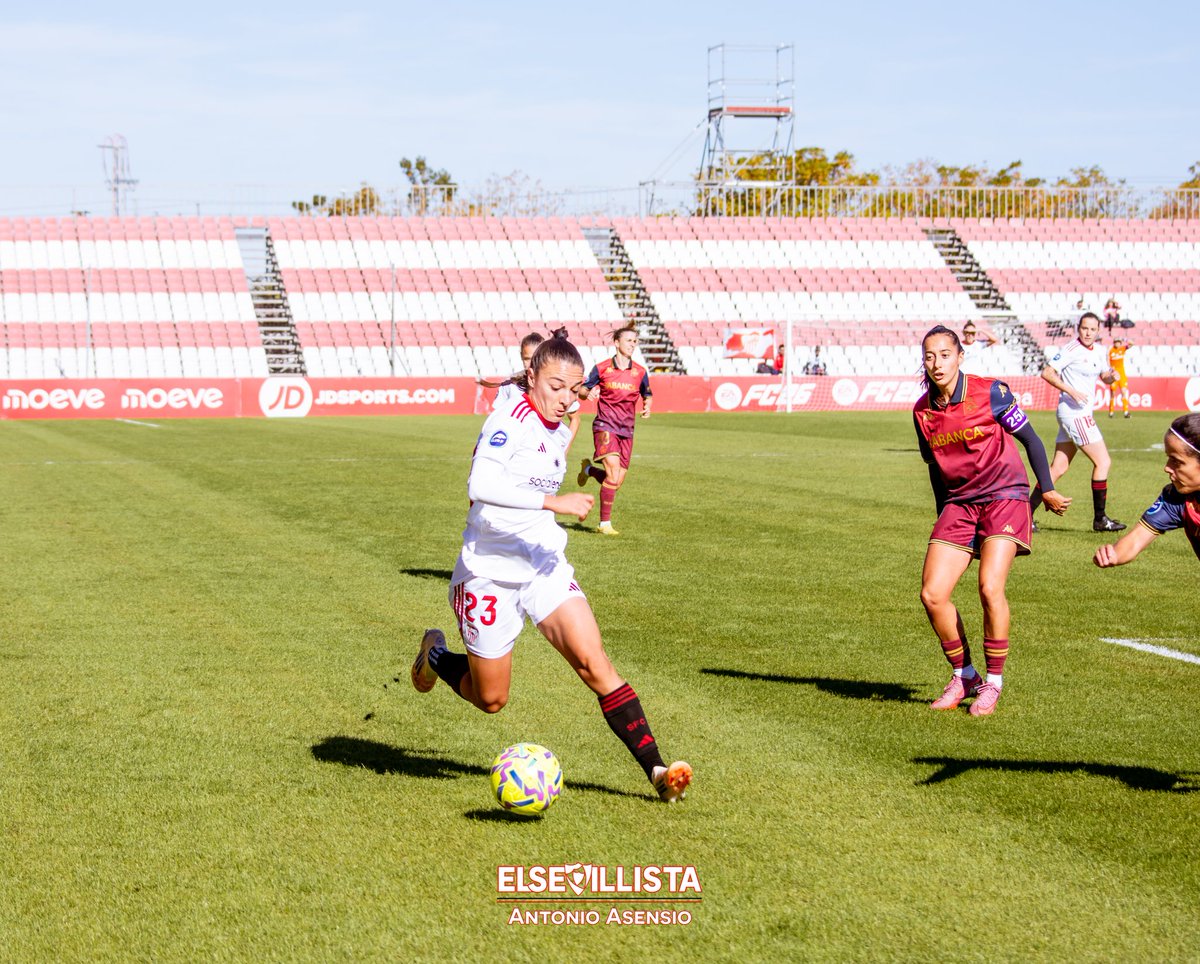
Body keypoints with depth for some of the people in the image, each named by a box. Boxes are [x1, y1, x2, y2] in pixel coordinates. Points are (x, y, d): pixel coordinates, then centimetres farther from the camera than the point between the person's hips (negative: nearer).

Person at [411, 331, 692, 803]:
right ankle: (435, 656, 39)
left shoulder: (559, 432, 9)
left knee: (594, 661, -13)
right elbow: (480, 485, -32)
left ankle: (655, 768, -17)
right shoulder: (509, 420, -16)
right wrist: (553, 502, -34)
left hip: (545, 568, 6)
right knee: (491, 699, 7)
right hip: (490, 573, -6)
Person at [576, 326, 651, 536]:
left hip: (626, 430, 4)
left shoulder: (640, 372, 6)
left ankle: (589, 469, 35)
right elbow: (582, 390, 6)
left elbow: (646, 396, 19)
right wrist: (588, 393, -18)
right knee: (614, 472, -21)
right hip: (605, 426, -4)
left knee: (617, 481, 2)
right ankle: (605, 523, -11)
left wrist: (647, 407, -4)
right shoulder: (602, 368, -2)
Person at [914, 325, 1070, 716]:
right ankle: (964, 676, 13)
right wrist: (943, 516, 20)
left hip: (1004, 496, -5)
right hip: (958, 503, 5)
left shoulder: (990, 392, -11)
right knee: (932, 595, -7)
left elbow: (1030, 437, -1)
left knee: (990, 587, -21)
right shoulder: (922, 411, 3)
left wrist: (1047, 489, 2)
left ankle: (993, 682, -4)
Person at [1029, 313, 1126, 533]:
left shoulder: (1097, 351, 12)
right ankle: (1100, 519, 0)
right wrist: (1072, 391, -22)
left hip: (1081, 413, 9)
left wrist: (1111, 375, 3)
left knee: (1058, 469, 8)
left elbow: (1104, 375, 26)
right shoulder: (1071, 350, -12)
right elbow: (1047, 373, -15)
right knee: (1103, 462, -7)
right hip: (1074, 413, -9)